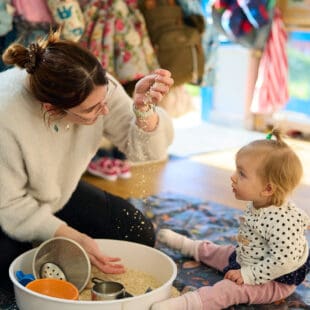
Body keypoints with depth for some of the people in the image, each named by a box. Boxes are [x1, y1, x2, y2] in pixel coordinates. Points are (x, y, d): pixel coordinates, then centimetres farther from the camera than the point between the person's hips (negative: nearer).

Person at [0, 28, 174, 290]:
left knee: (139, 235, -6)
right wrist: (73, 237, -33)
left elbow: (145, 150, -20)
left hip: (59, 193, 5)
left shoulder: (97, 87, -26)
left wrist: (144, 108, -41)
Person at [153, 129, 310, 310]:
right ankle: (186, 245, 48)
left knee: (231, 288, -29)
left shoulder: (282, 221, -37)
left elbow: (282, 261, -37)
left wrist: (247, 275, -33)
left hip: (275, 281, -10)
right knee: (218, 252, 24)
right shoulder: (257, 206, -5)